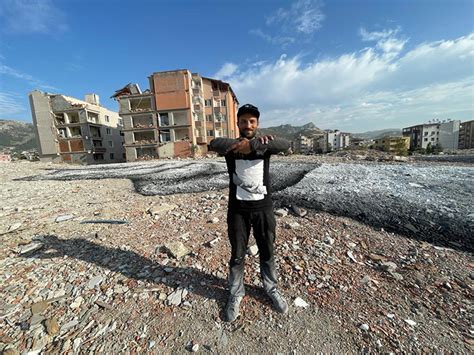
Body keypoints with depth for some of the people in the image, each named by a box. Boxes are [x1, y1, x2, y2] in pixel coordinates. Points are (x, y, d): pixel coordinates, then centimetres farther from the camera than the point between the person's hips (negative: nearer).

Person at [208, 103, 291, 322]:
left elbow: (285, 145, -21)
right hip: (238, 210, 0)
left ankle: (272, 290, 43)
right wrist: (245, 142, -30)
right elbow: (214, 144, -23)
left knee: (267, 253, 17)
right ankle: (236, 295, 37)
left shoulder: (264, 144, -1)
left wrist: (252, 144, -33)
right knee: (237, 255, 13)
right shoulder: (231, 145, -1)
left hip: (263, 208, 1)